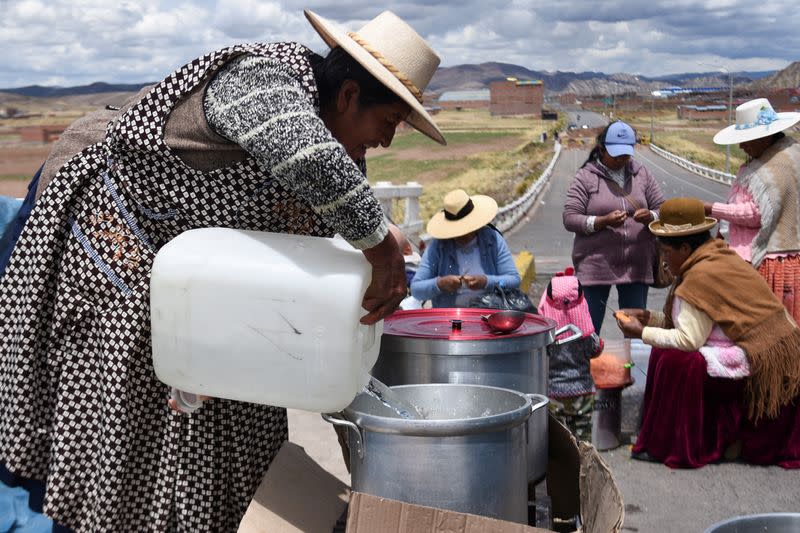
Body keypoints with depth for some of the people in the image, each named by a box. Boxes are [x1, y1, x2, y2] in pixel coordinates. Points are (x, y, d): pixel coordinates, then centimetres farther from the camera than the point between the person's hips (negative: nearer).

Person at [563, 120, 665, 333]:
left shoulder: (641, 173, 11)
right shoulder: (586, 177, 0)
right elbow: (569, 219, -6)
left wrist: (650, 217, -11)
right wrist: (603, 222, -21)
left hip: (636, 265, 3)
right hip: (595, 265, -3)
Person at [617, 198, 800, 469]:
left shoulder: (700, 277, -16)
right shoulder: (724, 258, 13)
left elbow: (688, 339, -16)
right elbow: (694, 322, 17)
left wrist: (643, 333, -6)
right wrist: (650, 317, 14)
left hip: (757, 366, -10)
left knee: (672, 360, -15)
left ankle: (669, 445, -4)